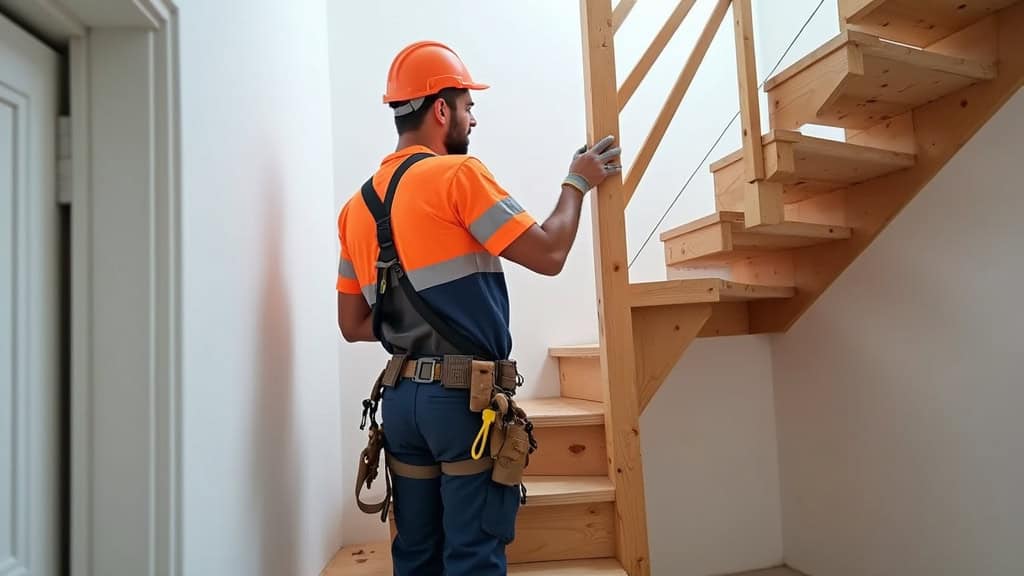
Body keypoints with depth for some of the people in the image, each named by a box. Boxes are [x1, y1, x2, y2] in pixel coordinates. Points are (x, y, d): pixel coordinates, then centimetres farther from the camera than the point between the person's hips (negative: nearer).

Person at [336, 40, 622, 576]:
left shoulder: (357, 205, 10)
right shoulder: (458, 174, -10)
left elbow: (353, 324, 12)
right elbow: (548, 255, -10)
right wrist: (577, 183, 5)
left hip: (402, 394, 7)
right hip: (466, 395, -7)